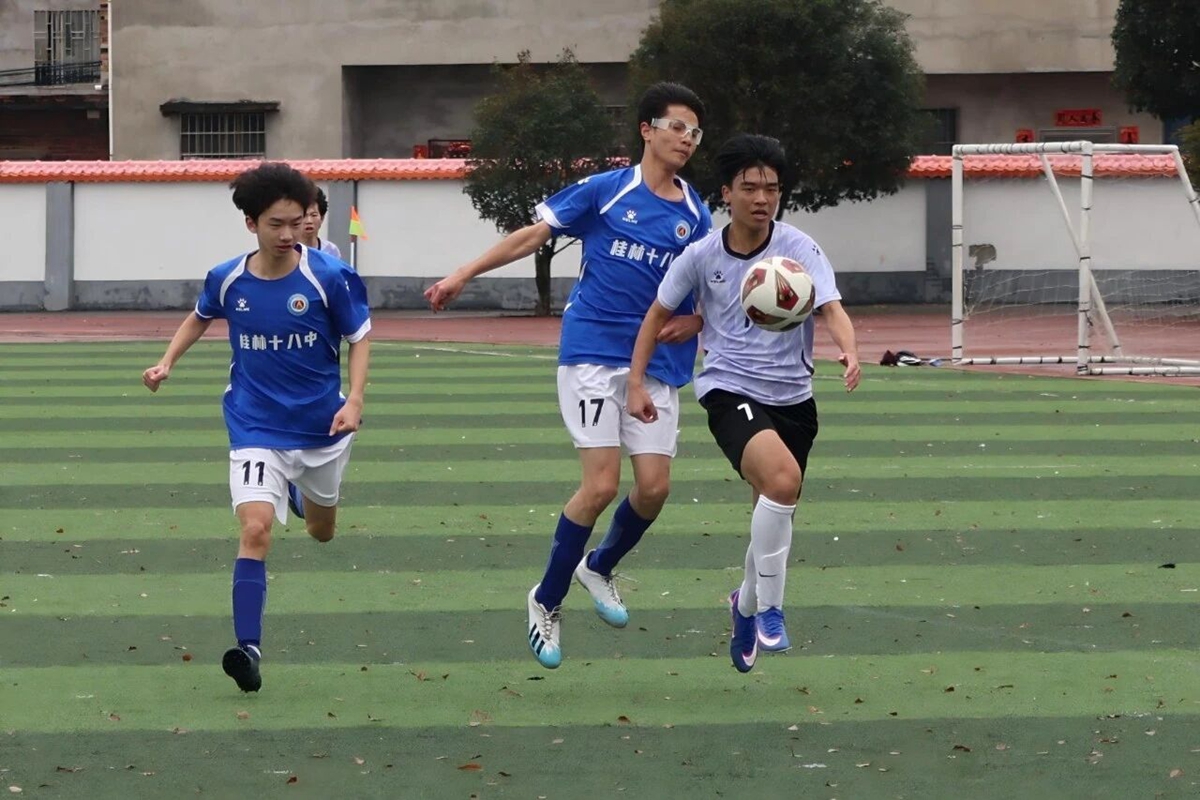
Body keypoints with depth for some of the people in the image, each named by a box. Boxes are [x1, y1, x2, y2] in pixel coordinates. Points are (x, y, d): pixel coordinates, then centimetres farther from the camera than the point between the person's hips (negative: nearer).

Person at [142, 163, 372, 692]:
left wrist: (354, 400, -16)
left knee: (321, 532, 22)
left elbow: (360, 337, -3)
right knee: (255, 529, -22)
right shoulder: (228, 280, -8)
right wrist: (167, 362, 4)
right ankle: (248, 648, -24)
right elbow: (201, 317, 15)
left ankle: (300, 492, 60)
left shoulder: (329, 277, -14)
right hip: (257, 427, -1)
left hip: (323, 427, 1)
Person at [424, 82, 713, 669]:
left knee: (653, 487, -5)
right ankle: (547, 602, 6)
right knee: (601, 485, -12)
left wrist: (695, 320, -4)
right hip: (593, 352, -4)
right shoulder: (605, 191, -2)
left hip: (657, 362, 4)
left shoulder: (695, 216, 8)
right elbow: (533, 235, 4)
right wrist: (463, 274, 1)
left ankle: (599, 567, 26)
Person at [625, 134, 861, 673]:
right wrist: (636, 382, 5)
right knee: (783, 476, -30)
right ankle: (769, 609, -19)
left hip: (792, 396, 3)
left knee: (777, 510, 13)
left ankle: (747, 604, 45)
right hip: (730, 391, -3)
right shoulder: (702, 256, -4)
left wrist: (850, 351, -41)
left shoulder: (799, 249, -8)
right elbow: (660, 313, 11)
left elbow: (831, 308, -21)